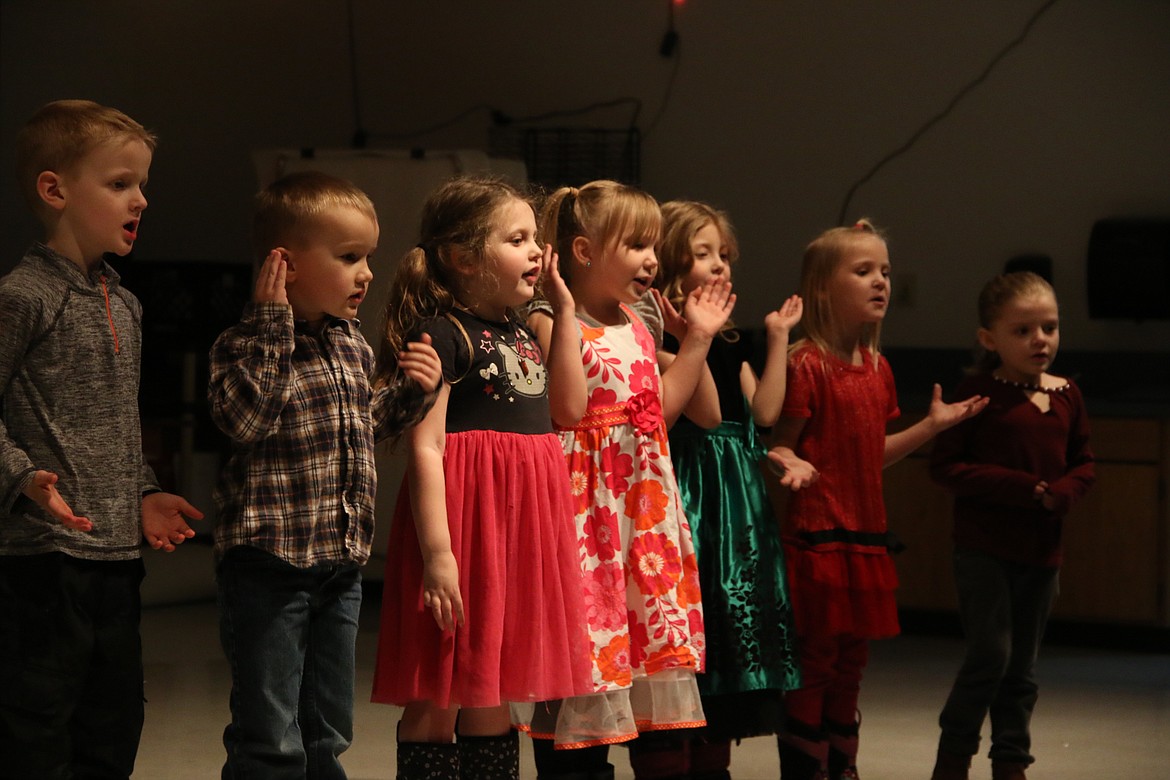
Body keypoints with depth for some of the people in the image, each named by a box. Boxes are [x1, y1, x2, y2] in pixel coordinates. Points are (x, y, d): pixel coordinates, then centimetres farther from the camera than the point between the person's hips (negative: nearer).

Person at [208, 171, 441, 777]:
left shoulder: (352, 346, 11)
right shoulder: (247, 342, -13)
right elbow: (244, 418, -30)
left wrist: (408, 388, 7)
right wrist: (273, 325, -28)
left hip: (341, 565, 8)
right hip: (269, 565, -7)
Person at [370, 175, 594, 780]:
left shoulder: (518, 332, 15)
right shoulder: (442, 335, -12)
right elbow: (424, 447, -18)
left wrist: (564, 311, 19)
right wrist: (436, 551, -26)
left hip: (523, 515, 8)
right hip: (465, 511, -8)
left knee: (492, 696, 14)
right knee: (439, 698, -3)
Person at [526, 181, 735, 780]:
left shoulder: (635, 325, 15)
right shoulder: (551, 322, -10)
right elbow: (569, 409, -22)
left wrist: (698, 337, 19)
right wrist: (562, 309, -23)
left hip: (645, 498, 8)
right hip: (586, 499, -8)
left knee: (659, 641, 11)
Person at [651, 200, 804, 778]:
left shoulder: (732, 342, 15)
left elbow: (765, 411, 6)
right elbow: (706, 413, -17)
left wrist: (778, 337, 10)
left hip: (738, 493, 8)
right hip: (689, 491, -8)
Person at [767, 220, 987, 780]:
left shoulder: (877, 368, 13)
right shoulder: (806, 365, -12)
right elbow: (779, 444, -12)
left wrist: (932, 425, 17)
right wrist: (792, 464, -33)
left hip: (866, 534, 8)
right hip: (816, 535, -8)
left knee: (851, 662, 14)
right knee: (813, 662, -4)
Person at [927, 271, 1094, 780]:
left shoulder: (1066, 395, 6)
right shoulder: (980, 393, -10)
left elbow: (1083, 463, 14)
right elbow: (945, 465, -13)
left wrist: (1063, 492, -10)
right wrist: (1022, 487, -19)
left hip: (1041, 549, 5)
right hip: (984, 547, -5)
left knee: (1022, 667, 11)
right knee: (991, 653, -10)